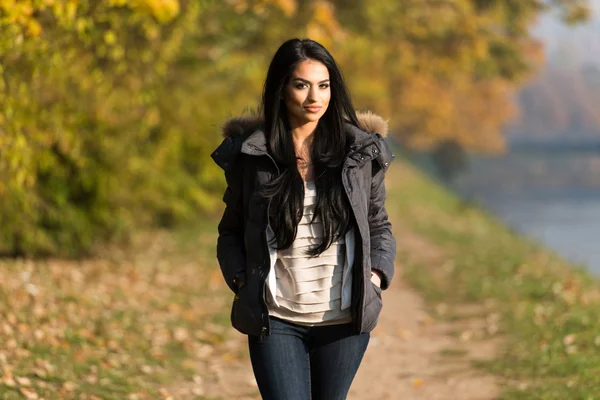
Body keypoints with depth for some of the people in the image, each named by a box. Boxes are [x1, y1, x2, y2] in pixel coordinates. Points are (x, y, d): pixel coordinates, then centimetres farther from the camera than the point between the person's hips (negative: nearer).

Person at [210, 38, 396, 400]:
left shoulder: (361, 152, 2)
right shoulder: (251, 154, 0)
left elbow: (379, 225, 13)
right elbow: (231, 231, 10)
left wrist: (376, 275, -3)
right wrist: (241, 280, -5)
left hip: (343, 318, 2)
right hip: (275, 320, -2)